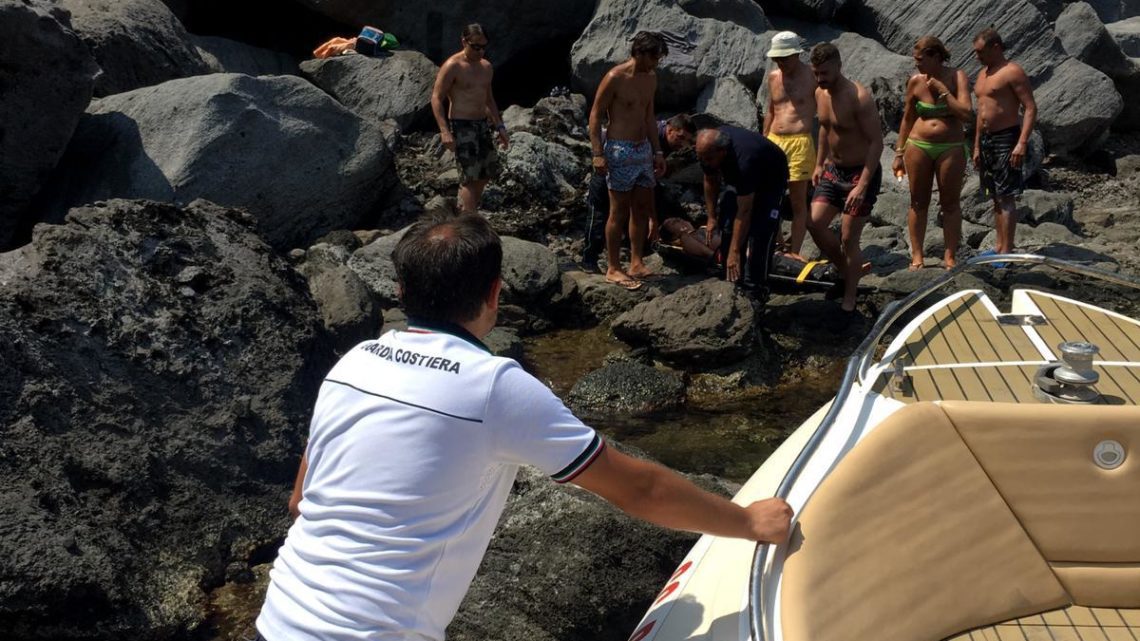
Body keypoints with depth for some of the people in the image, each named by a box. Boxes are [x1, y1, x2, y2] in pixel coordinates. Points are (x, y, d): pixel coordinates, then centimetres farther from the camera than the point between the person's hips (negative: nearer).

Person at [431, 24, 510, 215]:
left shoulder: (486, 67, 12)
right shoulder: (453, 66, -11)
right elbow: (436, 98, -13)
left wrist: (499, 126, 18)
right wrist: (444, 131, -22)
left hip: (482, 125, 8)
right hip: (461, 126, -8)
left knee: (487, 172, 12)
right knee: (470, 176, -11)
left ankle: (464, 212, 28)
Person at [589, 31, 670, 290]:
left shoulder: (651, 78, 10)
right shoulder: (615, 78, -13)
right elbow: (595, 115, -11)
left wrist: (658, 151, 18)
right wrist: (598, 153, -18)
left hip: (643, 150, 8)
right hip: (619, 151, -8)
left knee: (643, 208, 10)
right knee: (619, 211, -3)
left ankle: (637, 263, 20)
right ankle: (613, 269, 6)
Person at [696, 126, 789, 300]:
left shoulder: (744, 160, -44)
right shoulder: (708, 149, -24)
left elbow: (744, 212, -42)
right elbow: (711, 181, -3)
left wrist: (735, 252, -41)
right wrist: (711, 217, -2)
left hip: (770, 181, -7)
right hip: (738, 180, 7)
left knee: (760, 233, -19)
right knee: (728, 227, -4)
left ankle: (753, 293, -15)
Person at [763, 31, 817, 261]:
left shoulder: (811, 78, -4)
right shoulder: (773, 77, 12)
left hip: (799, 142, -5)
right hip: (773, 141, 6)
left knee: (798, 201, 0)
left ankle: (794, 251, 4)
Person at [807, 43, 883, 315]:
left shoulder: (859, 97, -22)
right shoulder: (820, 94, 1)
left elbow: (876, 142, -22)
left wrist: (862, 185, -27)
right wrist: (819, 164, 16)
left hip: (860, 173, -7)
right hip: (833, 170, 7)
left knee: (848, 238, -4)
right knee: (815, 224, 0)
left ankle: (849, 302, 9)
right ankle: (847, 274, 23)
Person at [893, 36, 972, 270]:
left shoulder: (957, 77, -6)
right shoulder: (915, 81, 1)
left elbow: (966, 114, -16)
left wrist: (943, 90, -17)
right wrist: (899, 153, 9)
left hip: (951, 148, -2)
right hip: (918, 146, 2)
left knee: (951, 203, 4)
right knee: (918, 202, 5)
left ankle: (950, 256, 9)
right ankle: (917, 255, 12)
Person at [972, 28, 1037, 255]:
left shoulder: (1012, 72, -10)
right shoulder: (983, 73, 17)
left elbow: (1030, 108, -15)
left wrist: (1022, 143, -24)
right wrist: (977, 146, 20)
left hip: (1006, 139, -9)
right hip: (986, 140, 9)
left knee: (1006, 198, -9)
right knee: (995, 197, 11)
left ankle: (1007, 252, -9)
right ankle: (999, 248, 17)